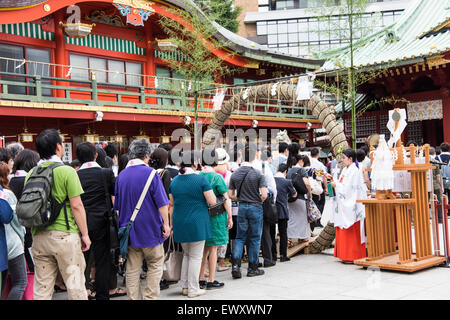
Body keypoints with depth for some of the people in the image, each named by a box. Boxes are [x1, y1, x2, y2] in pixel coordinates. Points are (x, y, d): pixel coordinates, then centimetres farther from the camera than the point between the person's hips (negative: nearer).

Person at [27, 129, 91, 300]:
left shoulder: (31, 174, 7)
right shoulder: (66, 171, -9)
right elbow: (76, 205, -11)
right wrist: (85, 234, -4)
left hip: (39, 236, 5)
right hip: (65, 235, -5)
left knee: (42, 288, 11)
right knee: (75, 285, 3)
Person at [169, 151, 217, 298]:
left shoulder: (174, 181, 6)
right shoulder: (201, 179, -11)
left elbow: (172, 204, 11)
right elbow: (212, 201, -11)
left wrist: (171, 224, 18)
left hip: (180, 223, 5)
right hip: (197, 223, -5)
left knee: (186, 255, 18)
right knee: (196, 257, 3)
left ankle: (184, 287, 21)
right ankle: (193, 289, 8)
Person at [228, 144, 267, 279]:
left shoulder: (235, 174, 0)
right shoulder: (258, 174, -11)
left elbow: (230, 195, 2)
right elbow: (264, 195, -16)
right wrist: (258, 201, 4)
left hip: (242, 207, 3)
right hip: (256, 207, -3)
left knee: (240, 237, 12)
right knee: (254, 238, 7)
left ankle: (235, 264, -2)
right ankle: (252, 268, 14)